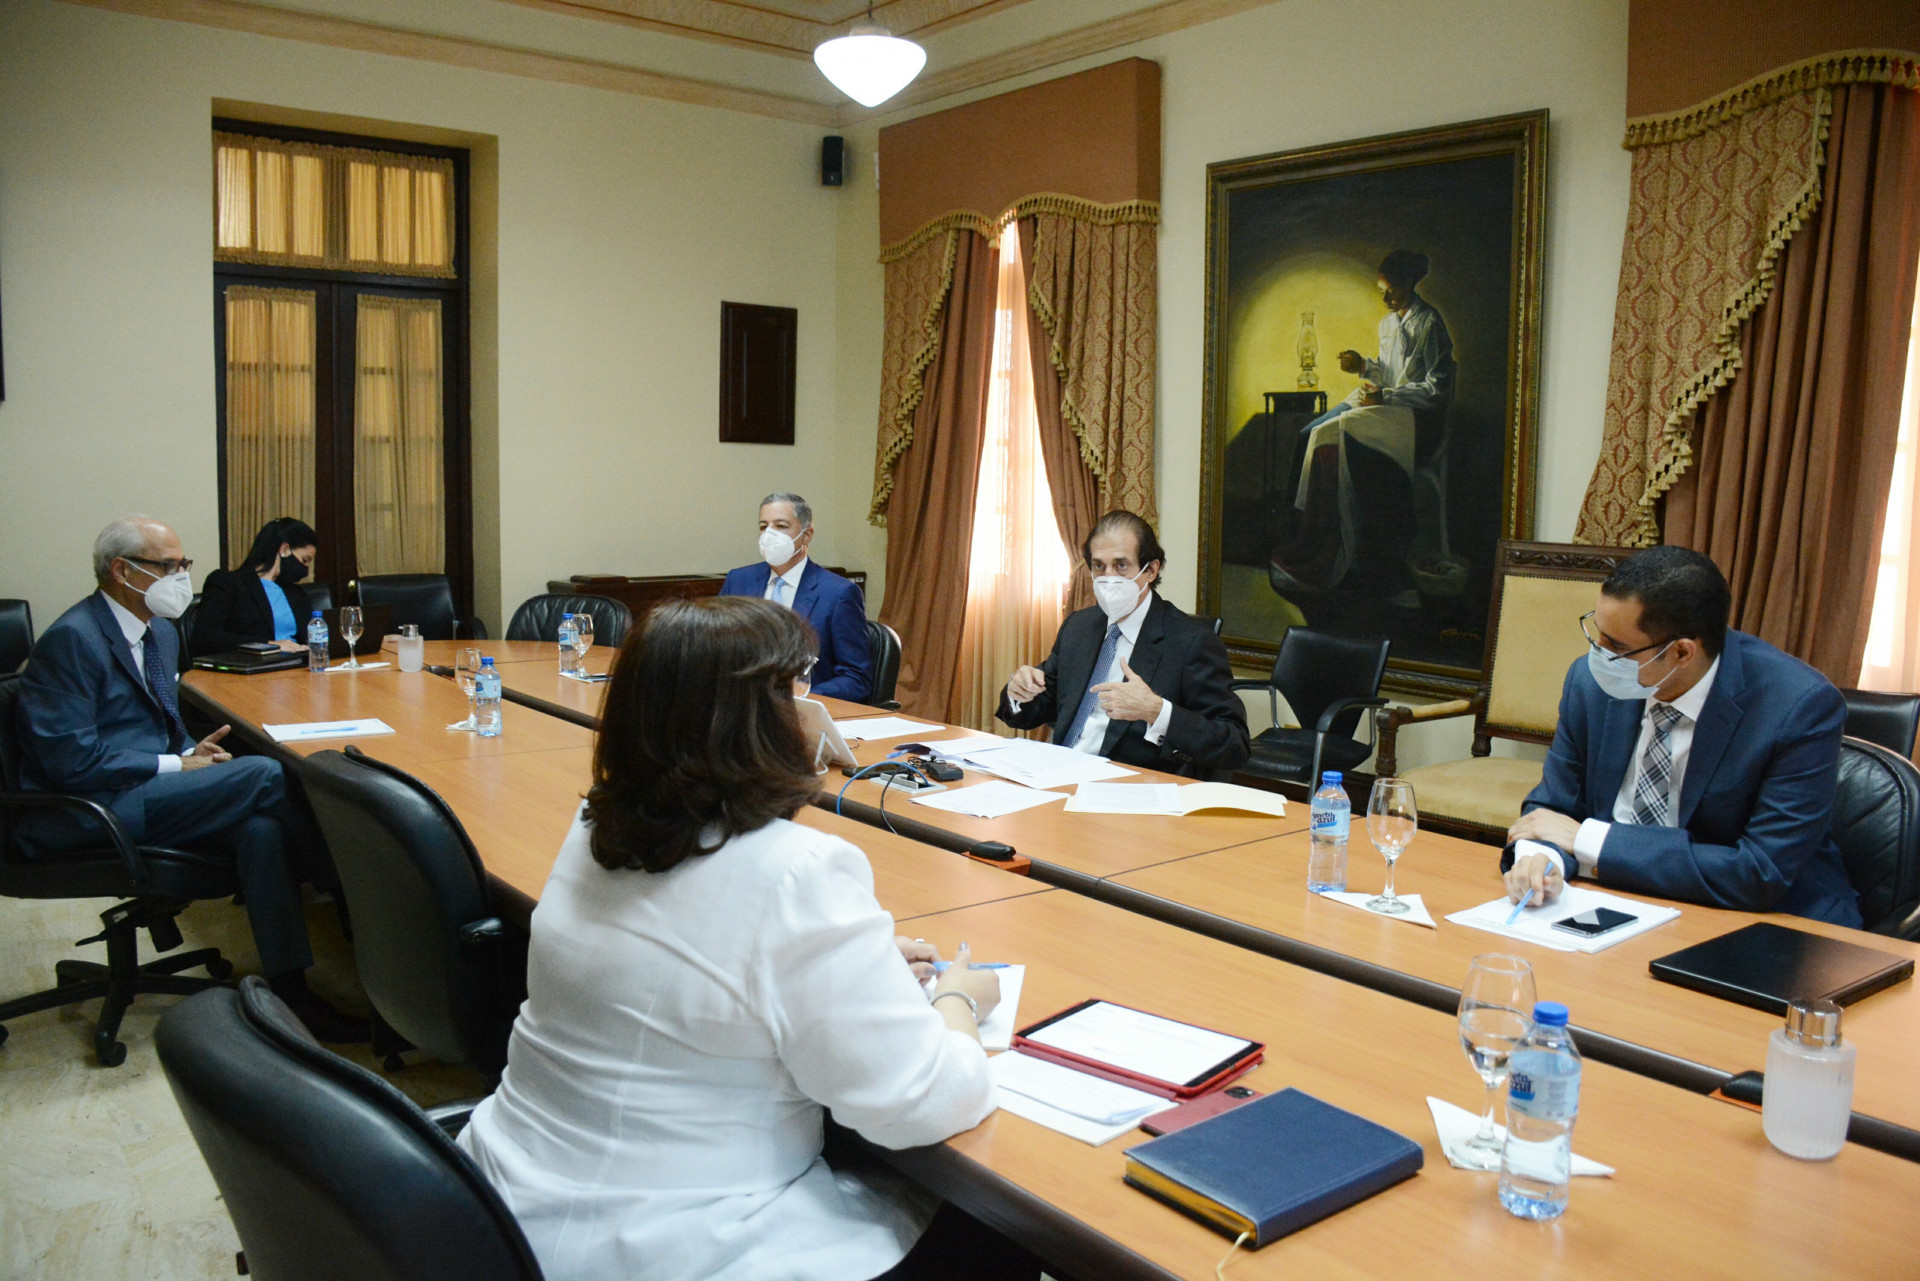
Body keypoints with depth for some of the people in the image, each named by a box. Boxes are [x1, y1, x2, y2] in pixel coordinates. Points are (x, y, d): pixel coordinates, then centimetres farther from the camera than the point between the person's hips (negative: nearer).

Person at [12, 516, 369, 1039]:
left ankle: (289, 991, -22)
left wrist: (191, 750, 5)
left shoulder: (161, 632, 16)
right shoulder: (71, 640, -12)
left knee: (261, 829, -24)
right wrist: (177, 766, -14)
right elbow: (72, 760, -18)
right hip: (87, 814, -8)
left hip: (143, 788, 8)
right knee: (266, 775, -24)